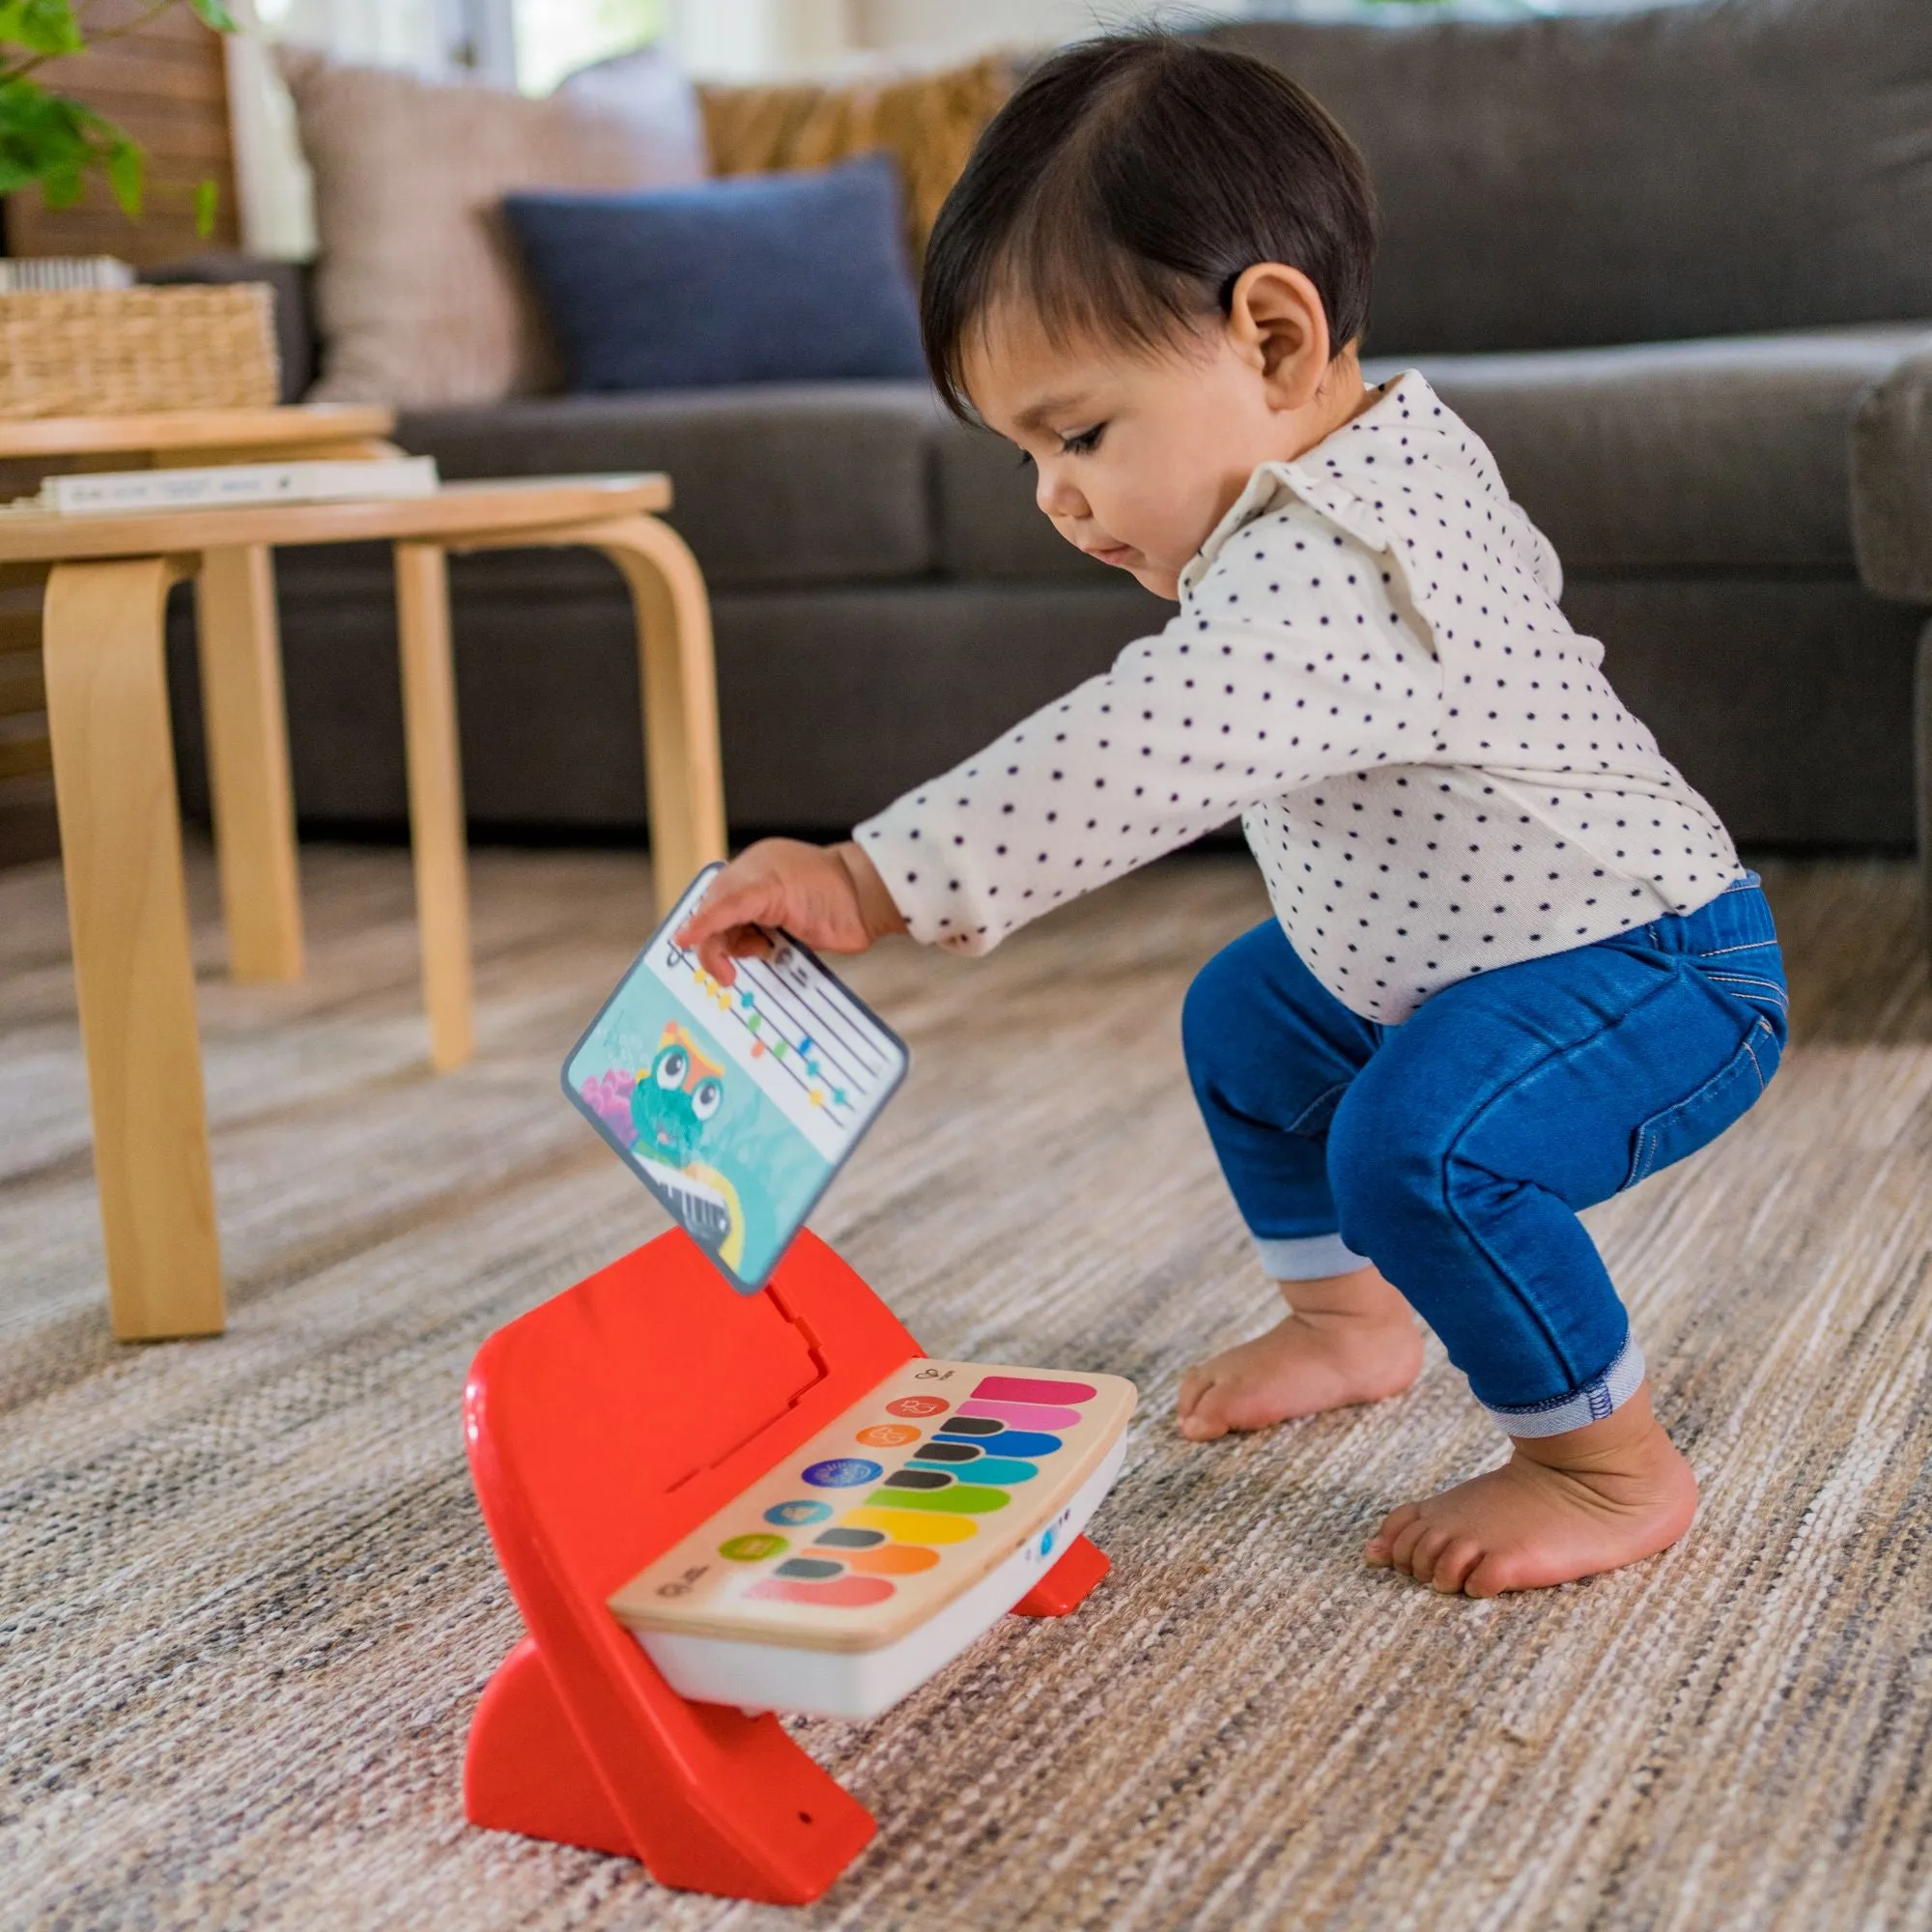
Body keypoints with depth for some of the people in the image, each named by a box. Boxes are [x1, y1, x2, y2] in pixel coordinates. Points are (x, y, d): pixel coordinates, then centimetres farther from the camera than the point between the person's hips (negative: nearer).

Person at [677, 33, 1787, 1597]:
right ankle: (1350, 1322, 39)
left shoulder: (1325, 578, -35)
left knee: (1421, 1143, -34)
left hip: (1653, 971, -11)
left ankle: (1613, 1464, -11)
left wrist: (870, 880, -51)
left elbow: (1122, 763, -47)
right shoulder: (1406, 453, -1)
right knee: (1243, 1018, 22)